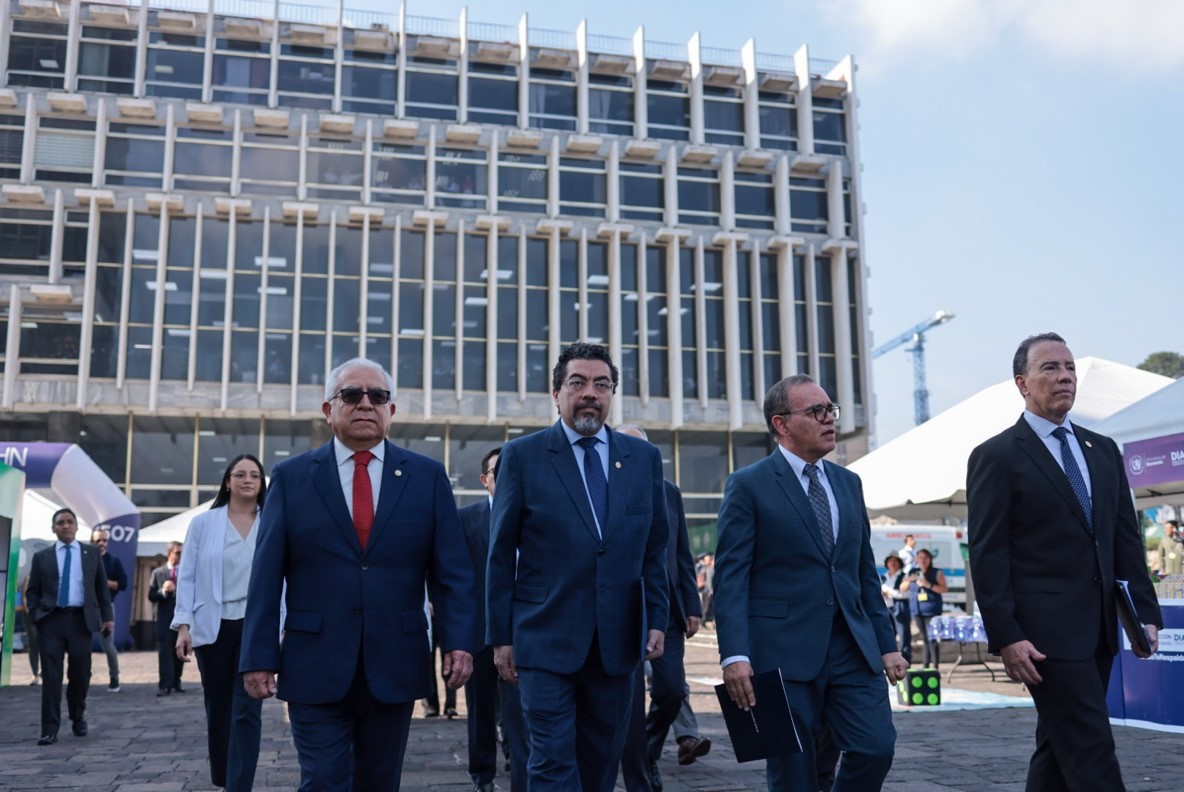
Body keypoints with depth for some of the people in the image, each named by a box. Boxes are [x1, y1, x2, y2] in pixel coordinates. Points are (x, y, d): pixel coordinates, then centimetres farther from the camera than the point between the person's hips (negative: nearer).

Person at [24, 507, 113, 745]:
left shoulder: (91, 554, 10)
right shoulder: (41, 557, 9)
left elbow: (102, 588, 10)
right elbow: (32, 591, 10)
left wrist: (107, 617, 2)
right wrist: (35, 617, -4)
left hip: (80, 620, 1)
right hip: (51, 620, 0)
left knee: (81, 674, 5)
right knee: (51, 676, -4)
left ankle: (78, 719, 26)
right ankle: (50, 729, 0)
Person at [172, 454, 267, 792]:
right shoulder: (203, 523, 4)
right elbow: (187, 576, 3)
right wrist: (183, 624, -6)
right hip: (213, 628, 1)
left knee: (247, 711, -7)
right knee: (218, 710, 12)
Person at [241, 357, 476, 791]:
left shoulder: (427, 476, 5)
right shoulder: (291, 477, 3)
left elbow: (452, 570, 2)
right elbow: (266, 576, 1)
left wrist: (459, 641, -9)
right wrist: (260, 656, -4)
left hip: (395, 666, 1)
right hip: (315, 669, -1)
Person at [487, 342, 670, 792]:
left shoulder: (644, 458, 7)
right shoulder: (522, 456, -2)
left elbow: (655, 549, 11)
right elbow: (501, 554, -1)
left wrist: (657, 619, 4)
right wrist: (501, 636, -3)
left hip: (618, 641, 3)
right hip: (546, 640, -3)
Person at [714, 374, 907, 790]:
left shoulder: (848, 483, 15)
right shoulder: (748, 485, -4)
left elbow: (865, 571, 17)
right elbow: (730, 576, -10)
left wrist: (887, 643, 13)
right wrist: (735, 655, -19)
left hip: (853, 646, 5)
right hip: (783, 651, -5)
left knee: (876, 746, -5)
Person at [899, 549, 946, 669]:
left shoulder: (937, 573, 4)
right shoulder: (912, 573, 14)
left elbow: (944, 589, -6)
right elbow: (902, 588, 13)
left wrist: (928, 585, -16)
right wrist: (909, 580, -6)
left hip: (932, 611, -4)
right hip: (917, 611, 4)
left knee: (932, 638, -11)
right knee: (924, 638, 9)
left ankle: (935, 666, -9)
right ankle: (925, 666, 13)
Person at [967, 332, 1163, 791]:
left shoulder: (1103, 451, 14)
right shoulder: (996, 456, -6)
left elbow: (1126, 538, 15)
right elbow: (987, 555, -9)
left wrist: (1146, 611, 6)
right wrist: (1006, 636, -15)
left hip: (1099, 628, 7)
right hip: (1046, 631, -6)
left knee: (1060, 747, 14)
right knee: (1091, 752, -6)